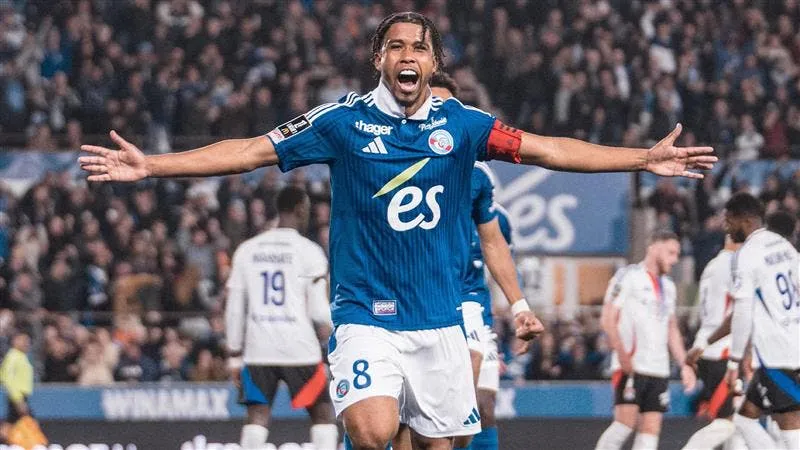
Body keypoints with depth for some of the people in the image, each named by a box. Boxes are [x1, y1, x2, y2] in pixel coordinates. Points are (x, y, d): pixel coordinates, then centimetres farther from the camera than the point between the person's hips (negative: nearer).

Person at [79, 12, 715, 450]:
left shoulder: (460, 124, 3)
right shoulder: (344, 122, -3)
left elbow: (545, 149, 1)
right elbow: (250, 152, -2)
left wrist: (644, 159, -6)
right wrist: (151, 166, -9)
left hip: (440, 321, 3)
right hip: (365, 316, -3)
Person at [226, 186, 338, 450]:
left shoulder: (247, 250, 9)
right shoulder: (309, 252, -3)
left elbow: (234, 311, 8)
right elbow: (318, 312, -6)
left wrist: (234, 358, 14)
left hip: (258, 350, 3)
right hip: (300, 349, -3)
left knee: (257, 419, 4)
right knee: (323, 416, 9)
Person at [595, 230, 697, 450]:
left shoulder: (668, 286, 20)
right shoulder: (628, 276, -4)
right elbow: (608, 319, -10)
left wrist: (684, 364, 15)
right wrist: (622, 354, -19)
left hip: (659, 369, 7)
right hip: (631, 366, -7)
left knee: (652, 428, -1)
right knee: (626, 422, -16)